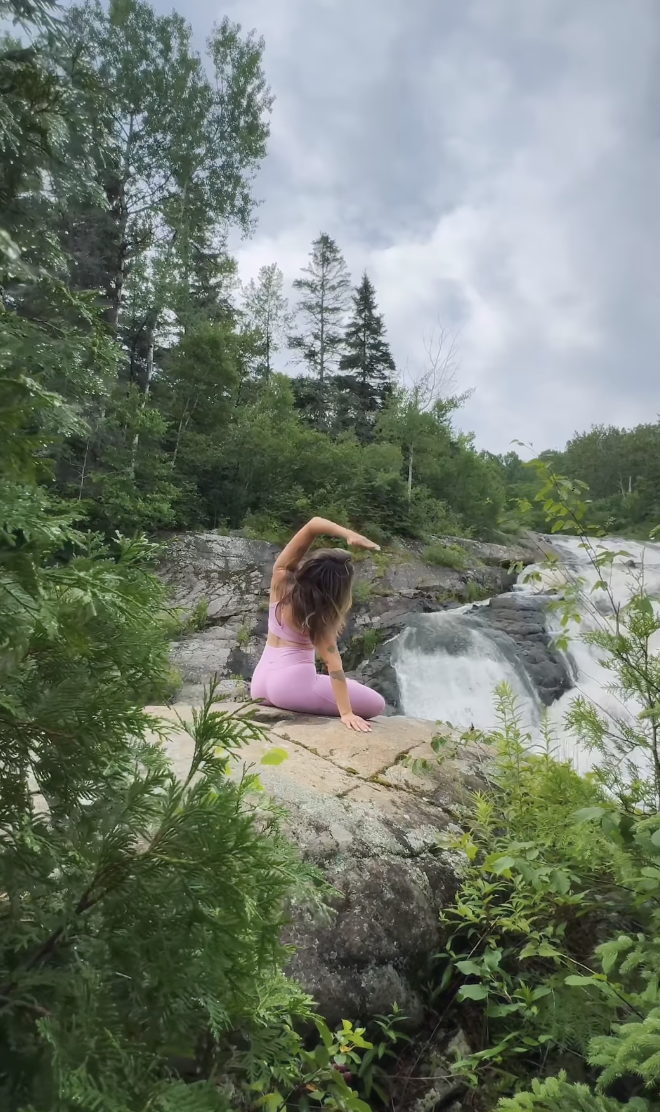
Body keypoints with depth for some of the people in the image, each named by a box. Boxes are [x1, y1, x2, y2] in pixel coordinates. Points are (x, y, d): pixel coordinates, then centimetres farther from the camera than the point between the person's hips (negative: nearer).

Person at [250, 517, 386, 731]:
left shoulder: (281, 576, -4)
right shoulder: (321, 613, -17)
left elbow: (313, 524, -7)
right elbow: (332, 661, -22)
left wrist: (348, 534, -21)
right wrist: (346, 712, -23)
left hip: (260, 681, 7)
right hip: (290, 683, -7)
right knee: (376, 704, 0)